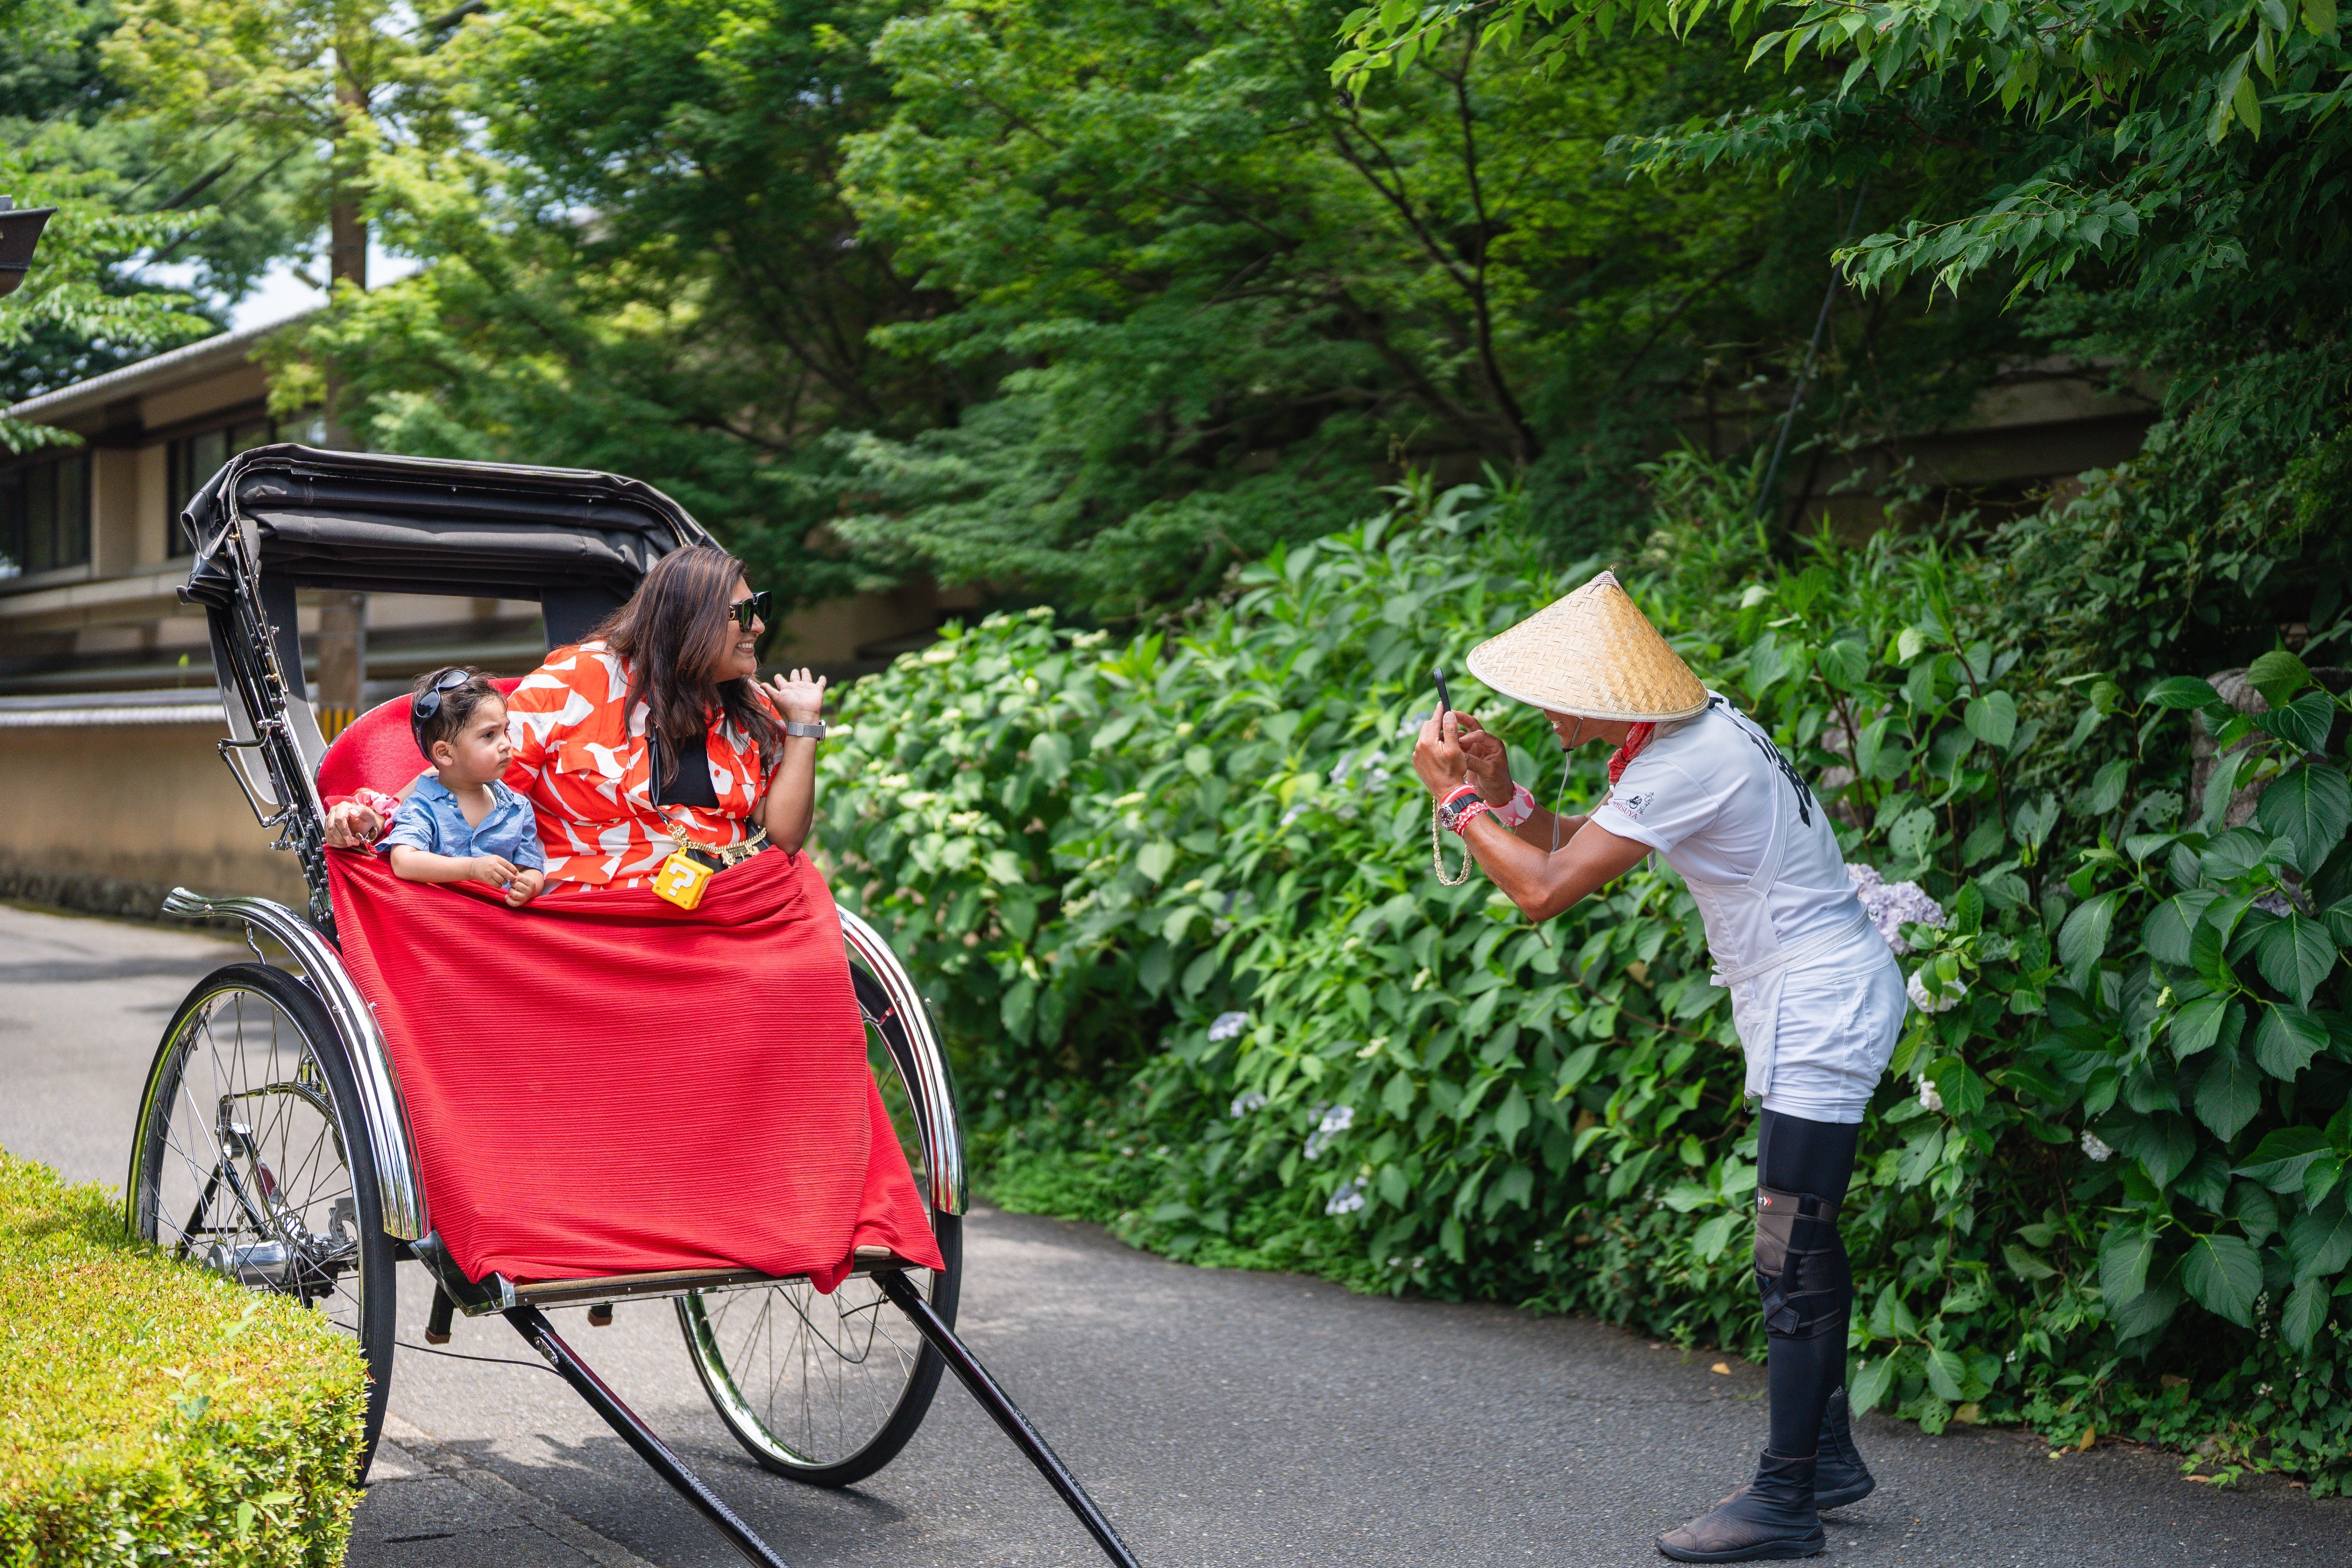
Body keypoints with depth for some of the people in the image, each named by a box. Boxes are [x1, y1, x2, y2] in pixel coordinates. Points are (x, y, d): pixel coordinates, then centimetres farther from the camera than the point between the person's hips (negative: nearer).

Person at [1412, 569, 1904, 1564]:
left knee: (1792, 1264, -7)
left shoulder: (1688, 765, -24)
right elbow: (1569, 848, 14)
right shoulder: (1686, 731, 7)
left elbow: (1544, 889, -25)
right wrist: (1502, 789, -4)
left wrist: (1455, 798, -14)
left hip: (1821, 1015, -11)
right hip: (1823, 1007, 11)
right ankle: (1829, 1456, 28)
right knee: (1804, 1247, 17)